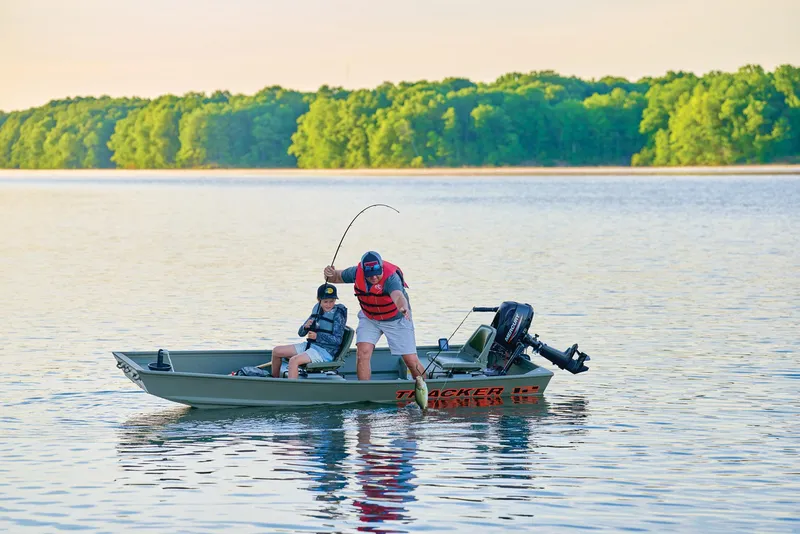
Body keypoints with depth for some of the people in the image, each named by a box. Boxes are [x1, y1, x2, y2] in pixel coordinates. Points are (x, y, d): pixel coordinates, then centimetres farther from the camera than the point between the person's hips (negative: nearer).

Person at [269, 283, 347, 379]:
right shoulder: (317, 310, 9)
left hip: (325, 351, -8)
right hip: (310, 346, 8)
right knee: (276, 351, 9)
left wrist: (317, 337, -25)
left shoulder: (338, 314, -11)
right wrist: (305, 327, -12)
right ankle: (275, 379, 26)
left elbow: (338, 340, -18)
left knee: (294, 360, -31)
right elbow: (301, 333, 12)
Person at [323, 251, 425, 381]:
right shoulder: (356, 273, -21)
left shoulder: (391, 277, -36)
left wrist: (404, 307, -79)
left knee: (411, 361, -3)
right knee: (363, 353, -17)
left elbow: (398, 296, -56)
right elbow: (337, 277, -2)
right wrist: (329, 274, -26)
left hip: (396, 319, -3)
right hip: (369, 318, 3)